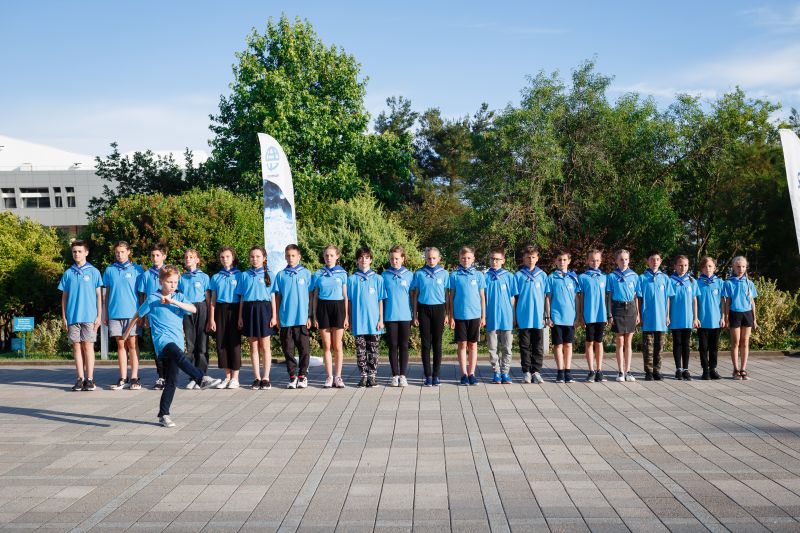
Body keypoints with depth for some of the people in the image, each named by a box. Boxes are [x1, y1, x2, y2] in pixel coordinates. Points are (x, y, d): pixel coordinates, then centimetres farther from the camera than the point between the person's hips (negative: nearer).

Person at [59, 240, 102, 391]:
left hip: (89, 316, -3)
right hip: (73, 316, 3)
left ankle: (90, 379, 1)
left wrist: (99, 315, -2)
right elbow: (64, 297, 12)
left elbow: (99, 295, 3)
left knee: (88, 346, -2)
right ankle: (80, 379, 11)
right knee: (77, 346, 5)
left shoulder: (93, 272, 2)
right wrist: (64, 317, 6)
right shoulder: (68, 273, 9)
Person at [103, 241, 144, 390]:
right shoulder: (109, 270, 9)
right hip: (115, 313, 2)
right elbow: (106, 293, 12)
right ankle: (123, 378, 10)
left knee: (132, 345, 0)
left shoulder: (137, 270, 3)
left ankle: (134, 378, 5)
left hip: (133, 313, -2)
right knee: (121, 345, 6)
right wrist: (105, 314, 8)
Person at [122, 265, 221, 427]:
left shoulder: (179, 297, 12)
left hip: (177, 341, 4)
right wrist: (127, 333, 27)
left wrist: (173, 301, -14)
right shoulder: (152, 298, 5)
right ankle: (201, 379, -49)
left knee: (171, 380, 2)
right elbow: (137, 316, 18)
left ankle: (163, 414, 10)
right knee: (177, 353, -37)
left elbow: (193, 309, -5)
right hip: (162, 339, -4)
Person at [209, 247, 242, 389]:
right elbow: (213, 300, 11)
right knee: (221, 343, 2)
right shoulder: (216, 277, 11)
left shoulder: (239, 275, 2)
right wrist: (211, 319, 3)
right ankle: (227, 376, 12)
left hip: (234, 310, -3)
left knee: (234, 342, -4)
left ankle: (235, 378, 3)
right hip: (220, 310, 3)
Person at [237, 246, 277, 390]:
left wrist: (274, 316, -4)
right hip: (249, 309, 2)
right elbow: (241, 297, 10)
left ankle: (265, 378, 6)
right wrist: (240, 316, 5)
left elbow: (273, 296, 2)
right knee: (253, 346, 6)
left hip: (264, 309, -2)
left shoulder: (268, 275, 5)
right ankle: (257, 378, 11)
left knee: (265, 346, 0)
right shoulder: (245, 275, 10)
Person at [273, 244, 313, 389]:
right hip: (285, 318, 2)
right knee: (288, 349, 5)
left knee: (304, 348, 2)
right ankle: (292, 376, 15)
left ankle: (303, 375, 13)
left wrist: (310, 316, 0)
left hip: (301, 318, -2)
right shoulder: (281, 275, 7)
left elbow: (311, 295, 4)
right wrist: (277, 317, 5)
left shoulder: (306, 273, 2)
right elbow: (277, 297, 10)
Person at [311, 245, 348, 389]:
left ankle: (338, 376, 9)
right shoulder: (318, 274, 7)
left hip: (338, 308, -1)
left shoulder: (342, 274, 4)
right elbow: (315, 297, 9)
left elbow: (345, 296, 4)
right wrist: (314, 316, 3)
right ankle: (329, 376, 10)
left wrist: (346, 316, -1)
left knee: (337, 346, 1)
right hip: (323, 308, 1)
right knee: (326, 346, 4)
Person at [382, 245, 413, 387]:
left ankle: (403, 375, 10)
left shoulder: (409, 275, 4)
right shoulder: (385, 275, 4)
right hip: (390, 316, 0)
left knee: (404, 346, 4)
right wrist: (381, 317, 2)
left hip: (405, 316, 0)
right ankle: (395, 375, 10)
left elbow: (412, 296, 8)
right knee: (393, 346, 4)